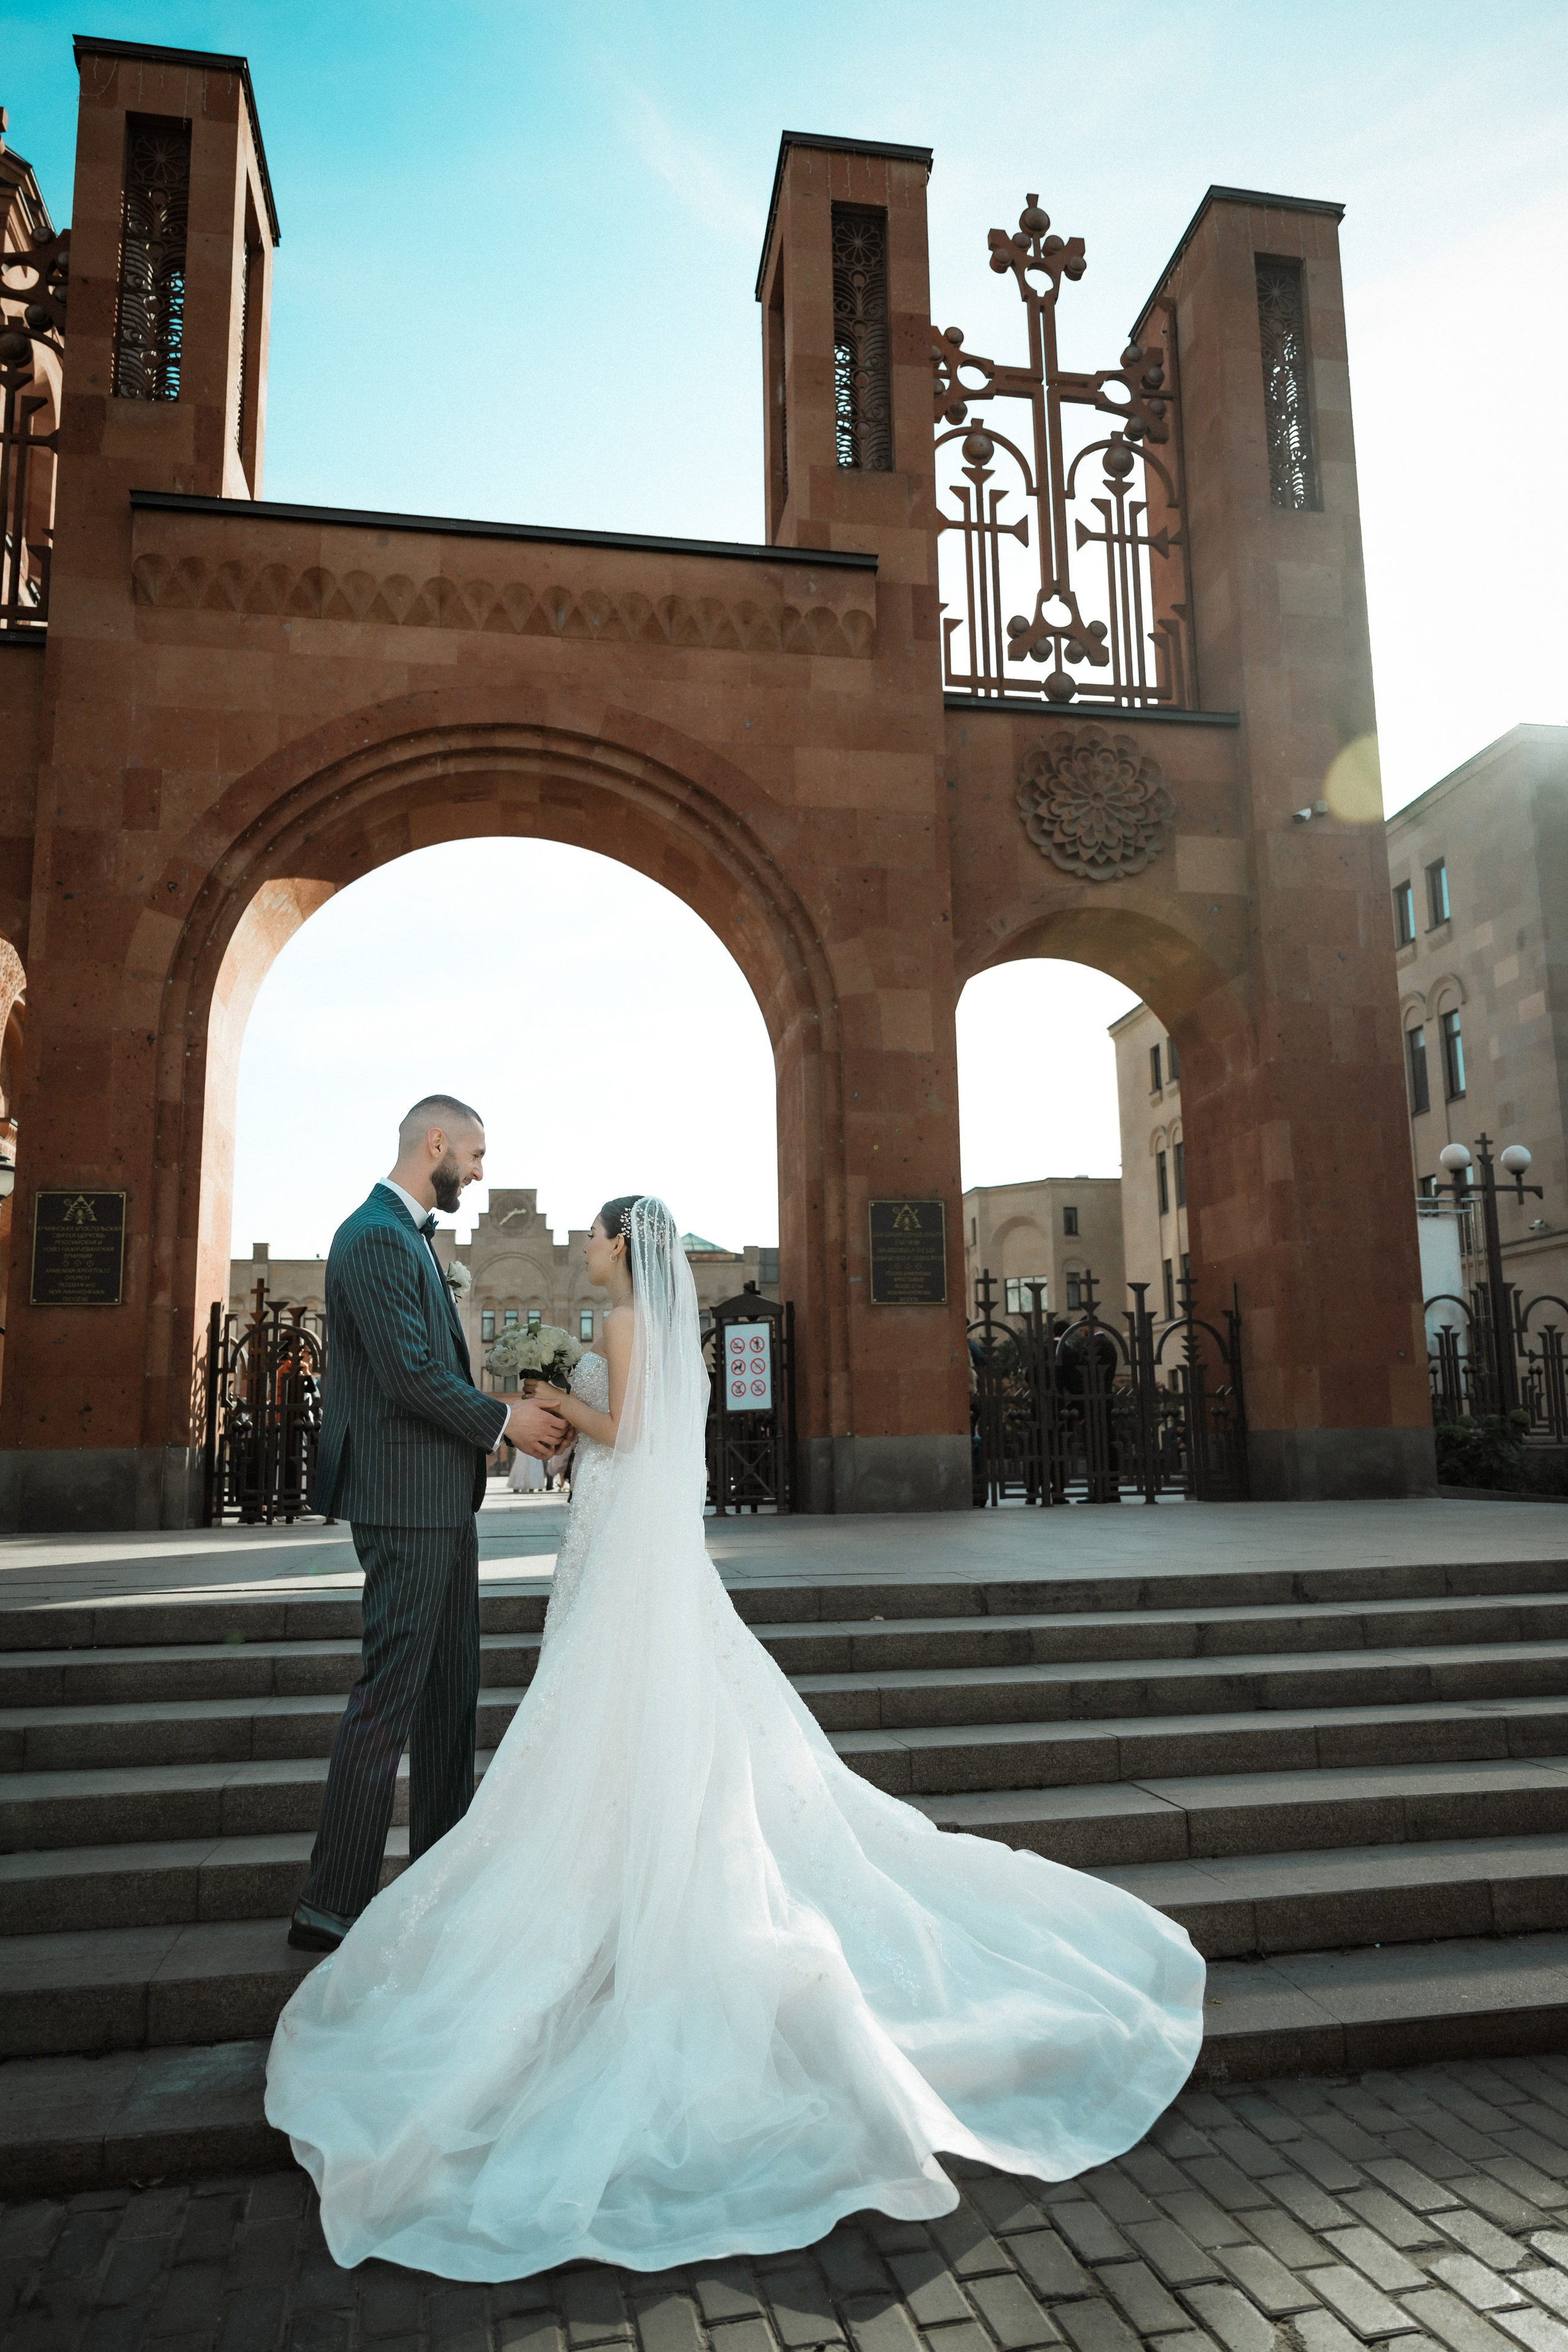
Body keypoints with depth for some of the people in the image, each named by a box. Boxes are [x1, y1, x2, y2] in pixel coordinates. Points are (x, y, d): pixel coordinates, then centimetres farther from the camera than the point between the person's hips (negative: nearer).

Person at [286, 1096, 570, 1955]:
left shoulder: (411, 1235, 16)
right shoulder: (376, 1238, -16)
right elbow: (411, 1375, -22)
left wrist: (485, 1421, 9)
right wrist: (503, 1420, -10)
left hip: (441, 1499, 11)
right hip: (406, 1499, -10)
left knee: (450, 1688, 16)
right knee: (389, 1693, -4)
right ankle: (330, 1906, 7)